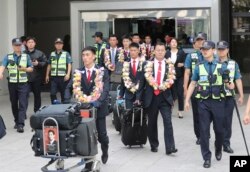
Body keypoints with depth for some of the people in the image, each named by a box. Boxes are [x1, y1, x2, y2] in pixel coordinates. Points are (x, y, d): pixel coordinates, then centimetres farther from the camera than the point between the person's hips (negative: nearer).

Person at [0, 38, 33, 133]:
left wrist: (25, 69, -13)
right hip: (12, 83, 1)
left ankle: (20, 125, -14)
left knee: (22, 104, -10)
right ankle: (17, 121, 28)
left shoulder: (26, 56, 6)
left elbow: (31, 68, 10)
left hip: (23, 83, -1)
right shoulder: (8, 57, 3)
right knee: (14, 104, 11)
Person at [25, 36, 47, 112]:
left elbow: (45, 62, 2)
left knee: (37, 95, 11)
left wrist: (38, 63, -13)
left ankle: (37, 111, 24)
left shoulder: (40, 53, 4)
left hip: (37, 78, 1)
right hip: (26, 77, -1)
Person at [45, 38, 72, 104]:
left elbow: (69, 64, -7)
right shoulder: (52, 54, 12)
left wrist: (68, 74, -20)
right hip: (54, 77, 2)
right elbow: (49, 65, 19)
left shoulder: (66, 54, 1)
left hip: (63, 77, -2)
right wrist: (47, 75, 16)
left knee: (63, 94, 6)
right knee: (52, 93, -7)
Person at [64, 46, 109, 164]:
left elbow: (105, 90, -16)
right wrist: (67, 101, -22)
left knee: (101, 133, 6)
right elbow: (70, 87, -4)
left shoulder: (102, 72, -5)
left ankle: (105, 153, 35)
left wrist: (98, 102, -34)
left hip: (98, 107, -2)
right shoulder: (79, 72, 4)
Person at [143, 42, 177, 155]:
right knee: (152, 122, 10)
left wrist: (162, 87, -6)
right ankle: (154, 145, 24)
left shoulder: (169, 65, 6)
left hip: (165, 96, -1)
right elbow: (147, 77, -2)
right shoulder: (148, 64, 4)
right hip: (151, 96, 1)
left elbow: (171, 79, 2)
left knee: (168, 121, -10)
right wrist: (156, 86, -7)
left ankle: (170, 147, -12)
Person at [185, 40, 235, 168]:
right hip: (204, 102, 0)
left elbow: (227, 83, 7)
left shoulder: (221, 66, 2)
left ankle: (218, 150, 37)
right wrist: (187, 100, 3)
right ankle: (207, 158, 9)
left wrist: (230, 85, -17)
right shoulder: (199, 67, 4)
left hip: (218, 102, 0)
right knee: (204, 130, -1)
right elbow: (192, 84, 8)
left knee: (219, 129, 9)